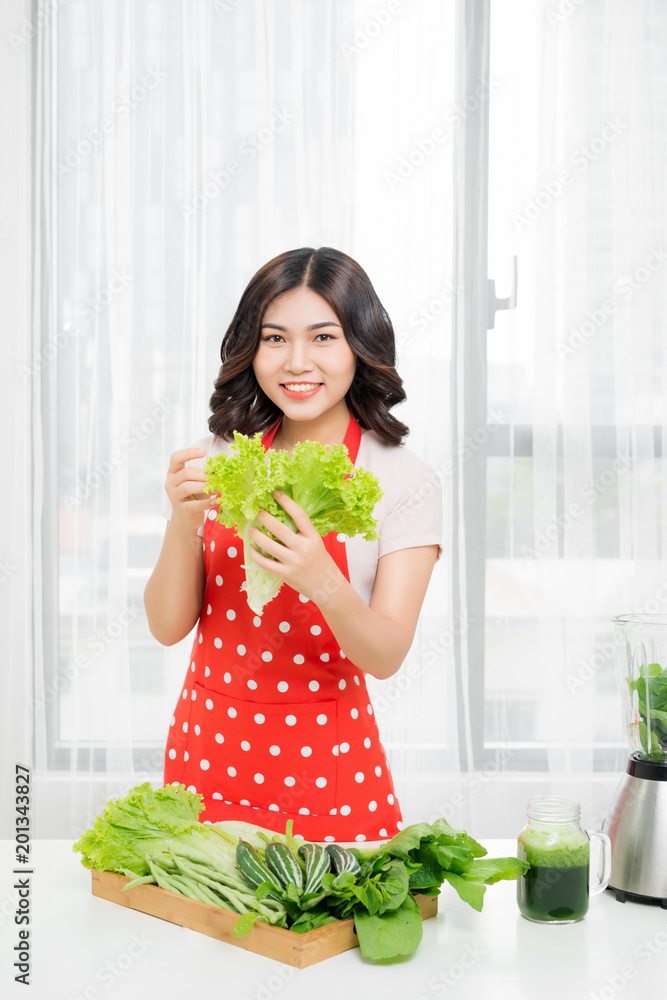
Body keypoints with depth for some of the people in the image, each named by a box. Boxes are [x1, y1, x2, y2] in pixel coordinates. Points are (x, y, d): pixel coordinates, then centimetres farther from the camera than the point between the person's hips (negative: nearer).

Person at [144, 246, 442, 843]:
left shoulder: (405, 481, -8)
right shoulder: (219, 460, 0)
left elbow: (387, 656, -13)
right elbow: (169, 626, -2)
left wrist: (323, 582, -32)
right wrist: (183, 521, -19)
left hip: (327, 771, -2)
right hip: (209, 752, 3)